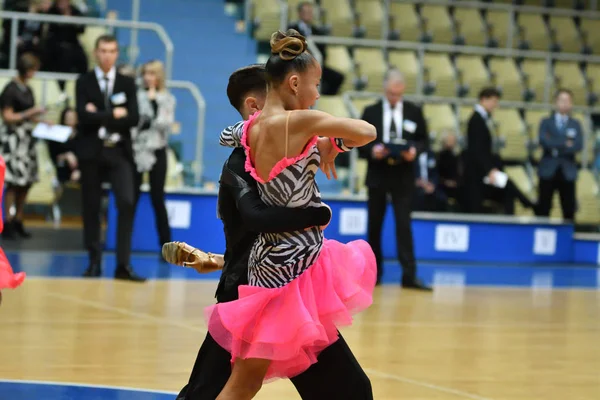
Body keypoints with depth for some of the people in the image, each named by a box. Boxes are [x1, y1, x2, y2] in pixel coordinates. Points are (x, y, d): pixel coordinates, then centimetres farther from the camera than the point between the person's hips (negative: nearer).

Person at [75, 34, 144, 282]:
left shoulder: (127, 84, 9)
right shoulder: (84, 83, 5)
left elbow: (133, 119, -4)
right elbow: (84, 117, -11)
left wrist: (100, 118, -9)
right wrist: (114, 114, -10)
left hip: (119, 152, 0)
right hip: (91, 152, 0)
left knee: (127, 203, -13)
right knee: (91, 207, 3)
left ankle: (123, 264, -12)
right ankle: (94, 262, 12)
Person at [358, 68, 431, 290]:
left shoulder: (414, 112, 4)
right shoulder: (371, 112, 4)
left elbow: (424, 140, 7)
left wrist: (414, 150, -15)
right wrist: (372, 150, -18)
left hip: (403, 177, -1)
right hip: (377, 175, 1)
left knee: (404, 224, -8)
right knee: (374, 225, 8)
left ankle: (409, 275, -10)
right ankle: (374, 272, 18)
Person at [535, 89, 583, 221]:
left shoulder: (575, 124, 9)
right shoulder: (546, 122, 6)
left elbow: (578, 146, -6)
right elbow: (543, 141, -12)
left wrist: (557, 148, -13)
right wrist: (565, 144, -12)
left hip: (568, 171, 1)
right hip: (548, 170, -1)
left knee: (569, 209, 0)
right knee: (543, 209, 0)